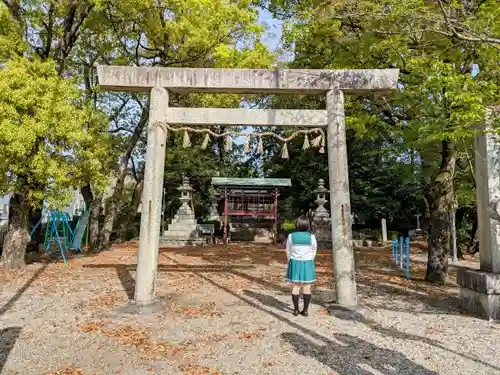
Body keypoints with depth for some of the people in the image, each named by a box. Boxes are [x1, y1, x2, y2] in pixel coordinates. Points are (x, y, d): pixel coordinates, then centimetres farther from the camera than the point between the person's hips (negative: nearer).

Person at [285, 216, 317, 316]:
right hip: (307, 264, 0)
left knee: (295, 287, 8)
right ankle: (305, 310, 11)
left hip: (295, 263, 0)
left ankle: (296, 310, 11)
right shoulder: (311, 237, -9)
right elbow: (313, 252, 2)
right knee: (307, 287, 8)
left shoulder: (291, 236, -8)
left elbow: (288, 251, 1)